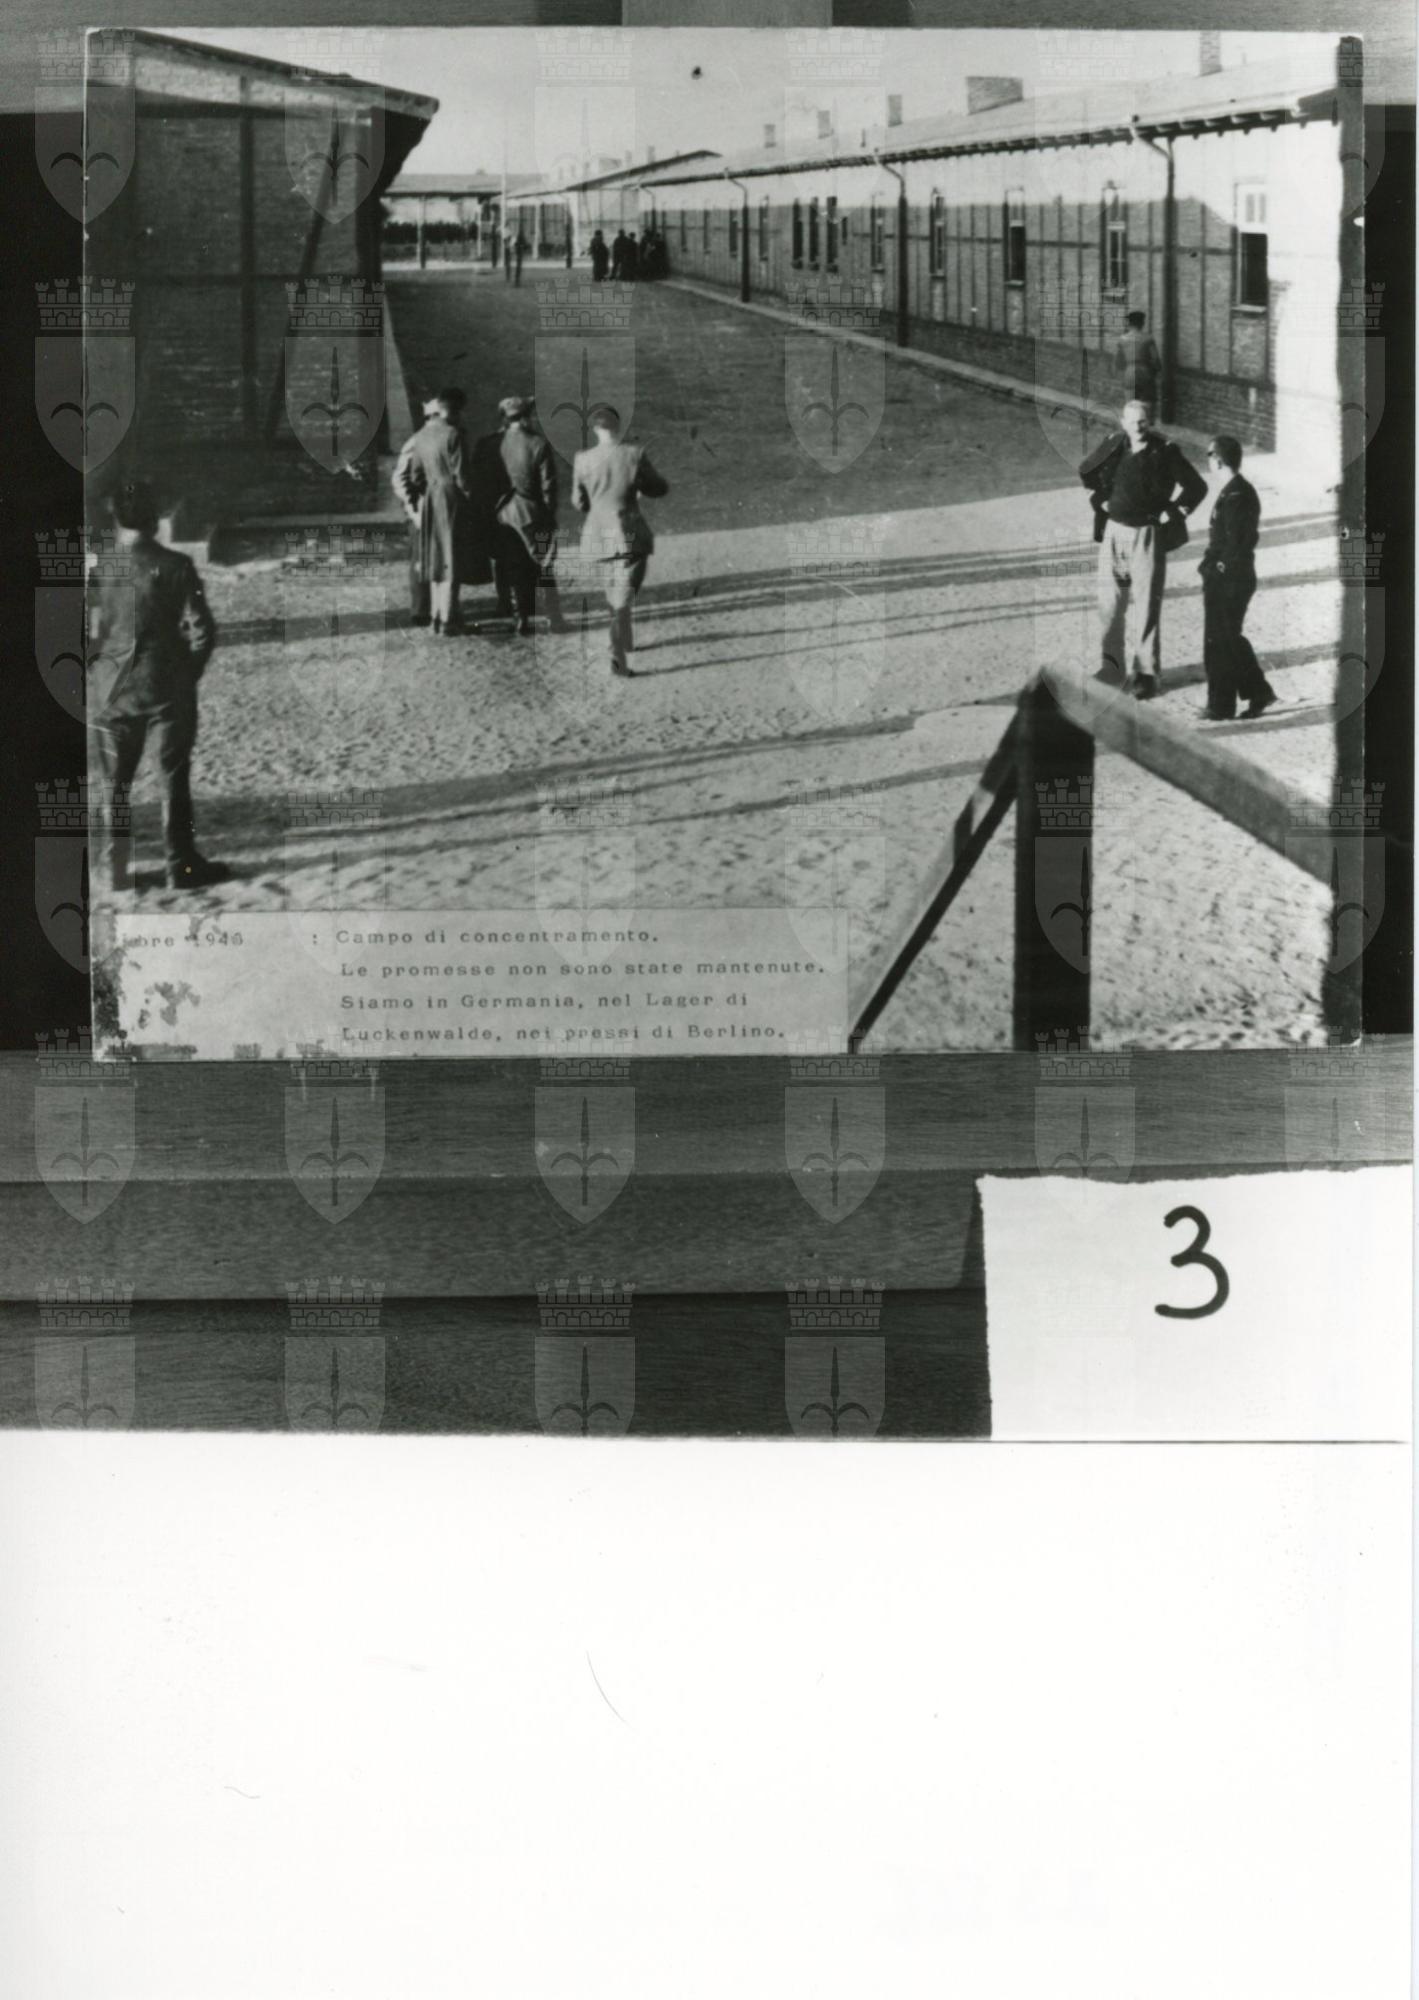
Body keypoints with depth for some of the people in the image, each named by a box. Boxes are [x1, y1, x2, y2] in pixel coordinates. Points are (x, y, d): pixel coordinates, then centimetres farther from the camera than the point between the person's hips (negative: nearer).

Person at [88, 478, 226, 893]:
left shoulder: (98, 568, -5)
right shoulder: (176, 566, -8)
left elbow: (87, 634, -3)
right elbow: (202, 630, -8)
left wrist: (96, 672, 13)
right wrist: (189, 672, 7)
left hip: (111, 691, 2)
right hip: (168, 691, -2)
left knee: (114, 783, 12)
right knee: (175, 779, 8)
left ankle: (114, 867, 15)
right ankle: (182, 865, 10)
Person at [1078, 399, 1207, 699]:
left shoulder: (1165, 452, -10)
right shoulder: (1112, 446, 1)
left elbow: (1197, 486, -5)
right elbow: (1086, 471, 20)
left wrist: (1172, 513, -6)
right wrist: (1100, 500, 12)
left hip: (1148, 535, -4)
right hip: (1114, 531, 4)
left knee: (1146, 604, -2)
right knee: (1110, 601, 7)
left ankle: (1146, 673, 3)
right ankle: (1114, 665, 20)